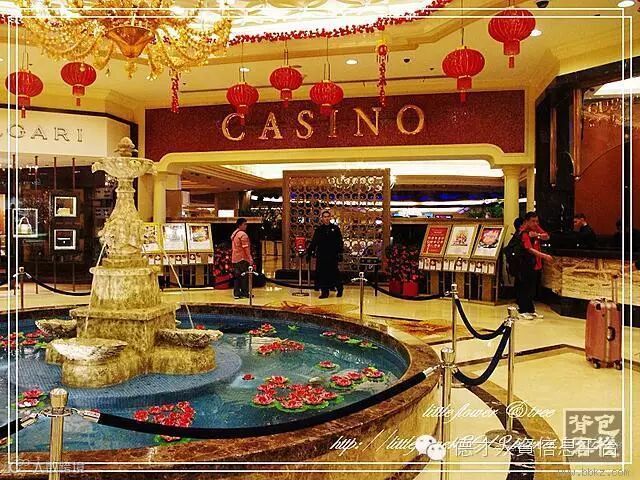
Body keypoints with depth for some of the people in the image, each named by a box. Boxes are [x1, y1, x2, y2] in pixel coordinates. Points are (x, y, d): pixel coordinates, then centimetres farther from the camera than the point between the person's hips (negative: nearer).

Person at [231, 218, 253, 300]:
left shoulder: (234, 234, 16)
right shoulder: (243, 234, -13)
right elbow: (246, 248, -19)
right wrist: (250, 258, -18)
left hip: (235, 258, 9)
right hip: (242, 258, -9)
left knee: (237, 276, 9)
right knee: (244, 276, -2)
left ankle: (236, 293, 10)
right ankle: (245, 293, 1)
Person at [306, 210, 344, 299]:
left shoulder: (335, 228, 2)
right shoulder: (319, 229, 6)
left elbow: (340, 242, 2)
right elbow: (313, 242, 6)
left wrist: (340, 253, -4)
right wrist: (309, 253, 2)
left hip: (332, 255, -1)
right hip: (321, 255, 2)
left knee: (334, 272, 2)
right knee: (322, 273, 1)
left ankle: (339, 289, 21)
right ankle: (324, 291, 9)